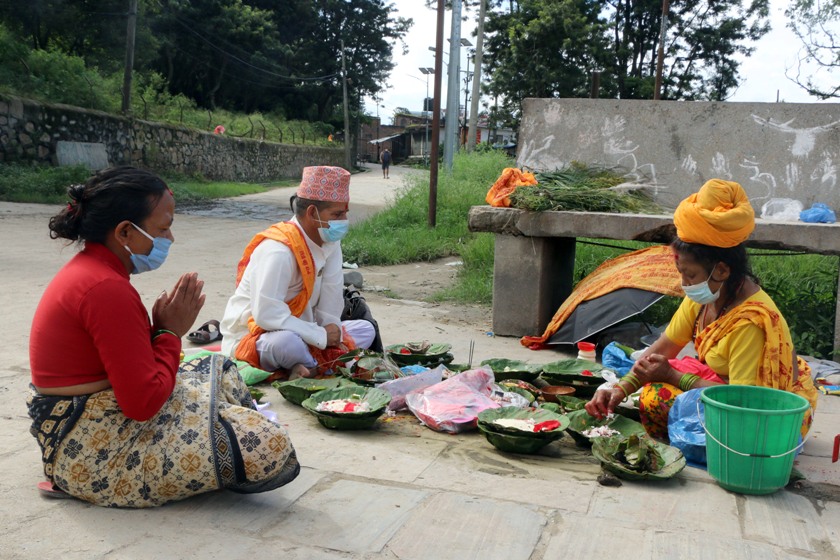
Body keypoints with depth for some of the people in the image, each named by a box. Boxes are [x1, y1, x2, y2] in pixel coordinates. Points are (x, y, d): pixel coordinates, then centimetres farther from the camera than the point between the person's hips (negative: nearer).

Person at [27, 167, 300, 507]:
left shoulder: (87, 269, 9)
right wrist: (170, 332, -12)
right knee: (269, 447, -16)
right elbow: (144, 403, -25)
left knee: (220, 370, 23)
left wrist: (164, 327, -4)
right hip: (90, 452, -10)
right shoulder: (108, 290, -25)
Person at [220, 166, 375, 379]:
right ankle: (327, 363, -10)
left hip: (298, 332, 9)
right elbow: (266, 314, -33)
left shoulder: (330, 242, -3)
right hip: (250, 339, -9)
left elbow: (330, 301, -2)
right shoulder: (278, 250, -27)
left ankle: (309, 366, -16)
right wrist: (321, 336, -25)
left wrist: (332, 334, -16)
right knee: (286, 341, -41)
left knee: (365, 329, 4)